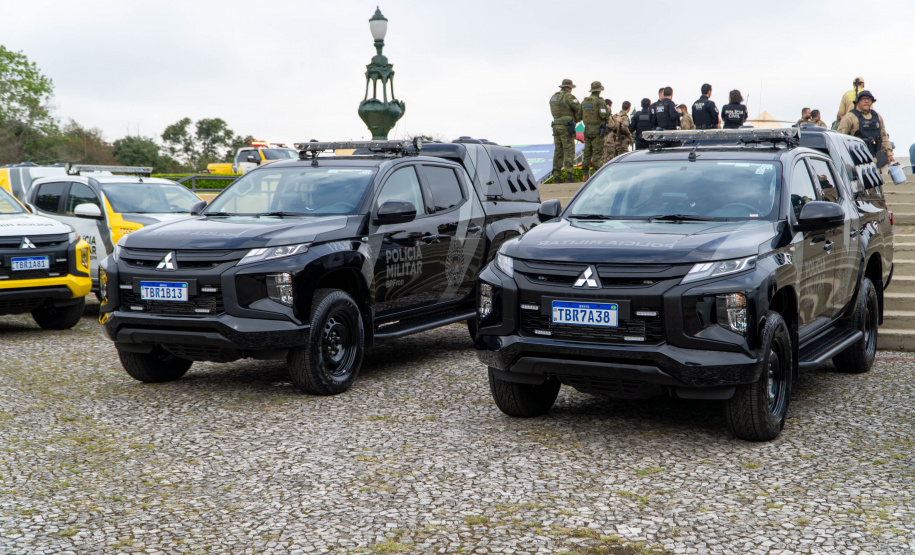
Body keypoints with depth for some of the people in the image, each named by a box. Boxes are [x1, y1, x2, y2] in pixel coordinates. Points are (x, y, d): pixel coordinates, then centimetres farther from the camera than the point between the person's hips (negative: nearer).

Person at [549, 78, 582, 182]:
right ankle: (569, 176, -9)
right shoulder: (568, 96, -9)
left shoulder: (553, 97, 16)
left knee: (558, 152, 7)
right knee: (569, 152, -5)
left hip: (556, 126, 7)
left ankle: (556, 177, 5)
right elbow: (579, 110, -10)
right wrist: (577, 119, 11)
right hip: (566, 127, -7)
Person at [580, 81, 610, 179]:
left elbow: (580, 116, 11)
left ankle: (585, 176, 8)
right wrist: (608, 109, 3)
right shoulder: (600, 101, -9)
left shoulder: (584, 102, 10)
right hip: (597, 130, -6)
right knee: (597, 153, -5)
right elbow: (603, 115, -17)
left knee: (587, 153, 9)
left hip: (587, 130, 6)